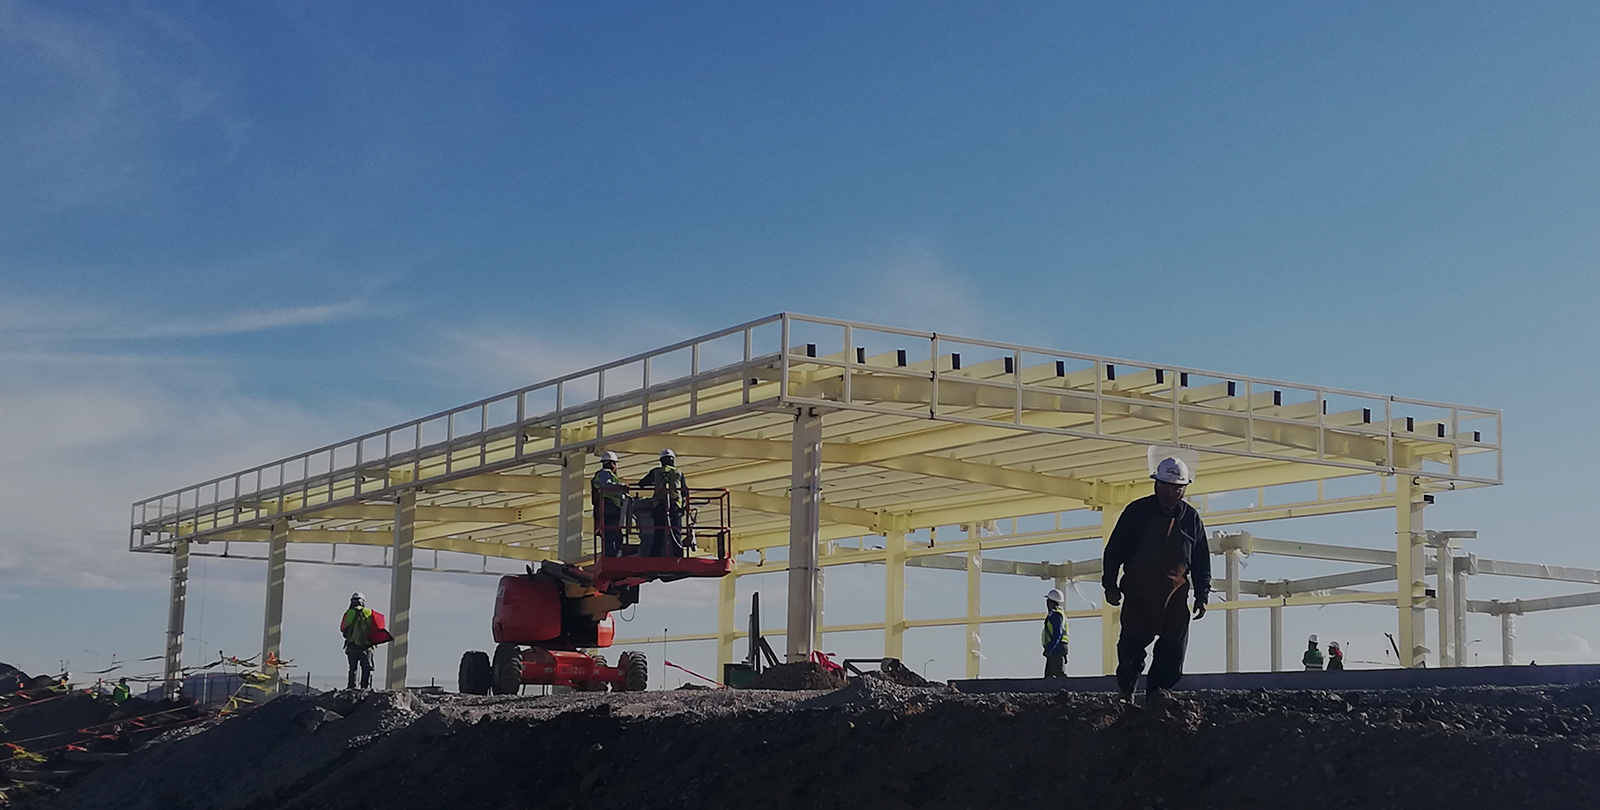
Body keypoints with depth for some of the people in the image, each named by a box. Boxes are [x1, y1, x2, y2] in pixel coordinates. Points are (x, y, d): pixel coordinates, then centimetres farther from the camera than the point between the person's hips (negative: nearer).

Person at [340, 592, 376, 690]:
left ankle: (351, 686, 3)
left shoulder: (349, 613, 1)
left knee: (353, 668, 7)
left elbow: (342, 629, 6)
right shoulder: (369, 612, 4)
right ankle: (366, 685, -8)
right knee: (367, 667, 3)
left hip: (352, 644, 0)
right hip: (367, 644, 0)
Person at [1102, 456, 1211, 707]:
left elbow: (1201, 563, 14)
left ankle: (1157, 691, 5)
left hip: (1175, 596, 3)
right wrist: (1110, 585, -4)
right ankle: (1126, 693, 7)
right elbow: (1114, 550, 2)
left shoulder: (1191, 519, 7)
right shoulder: (1137, 512, -1)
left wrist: (1202, 595, 7)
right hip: (1138, 593, -3)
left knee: (1174, 649, -4)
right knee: (1132, 645, -6)